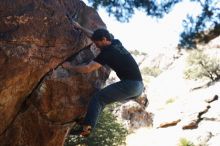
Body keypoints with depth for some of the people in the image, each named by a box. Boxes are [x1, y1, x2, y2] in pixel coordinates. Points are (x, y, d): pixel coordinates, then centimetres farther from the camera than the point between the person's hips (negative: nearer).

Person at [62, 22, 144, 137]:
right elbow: (93, 35, 29)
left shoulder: (107, 52, -9)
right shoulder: (117, 43, 14)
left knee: (97, 98, -7)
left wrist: (70, 67, 4)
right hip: (139, 86, 9)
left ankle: (86, 129, -15)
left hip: (130, 85, -9)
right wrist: (80, 27, 37)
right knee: (103, 96, 21)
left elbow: (88, 69, -11)